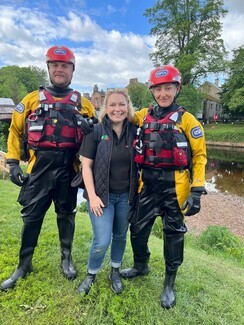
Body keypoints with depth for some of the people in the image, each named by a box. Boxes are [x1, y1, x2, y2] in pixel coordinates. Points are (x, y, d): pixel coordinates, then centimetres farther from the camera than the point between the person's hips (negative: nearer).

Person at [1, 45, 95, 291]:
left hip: (69, 167, 0)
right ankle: (24, 265, 26)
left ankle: (66, 258, 31)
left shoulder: (82, 103, 8)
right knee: (31, 216, 7)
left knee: (66, 215, 12)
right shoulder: (32, 99, 7)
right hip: (40, 166, 0)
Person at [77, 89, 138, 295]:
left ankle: (115, 272, 42)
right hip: (102, 194, -3)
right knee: (102, 241, -4)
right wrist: (92, 196, -12)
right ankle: (91, 274, 27)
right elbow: (86, 165, -8)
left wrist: (137, 191, 4)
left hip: (126, 195, 3)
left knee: (120, 236, 17)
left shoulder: (134, 131, -2)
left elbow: (139, 163, 6)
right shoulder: (96, 131, -10)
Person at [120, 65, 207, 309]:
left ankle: (169, 284, 32)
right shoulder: (144, 115, 7)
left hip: (174, 185, -3)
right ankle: (140, 266, 43)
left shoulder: (186, 119, -3)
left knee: (173, 234, 10)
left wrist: (197, 190, -10)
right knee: (137, 227, 13)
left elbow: (199, 155, -3)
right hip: (148, 183, 4)